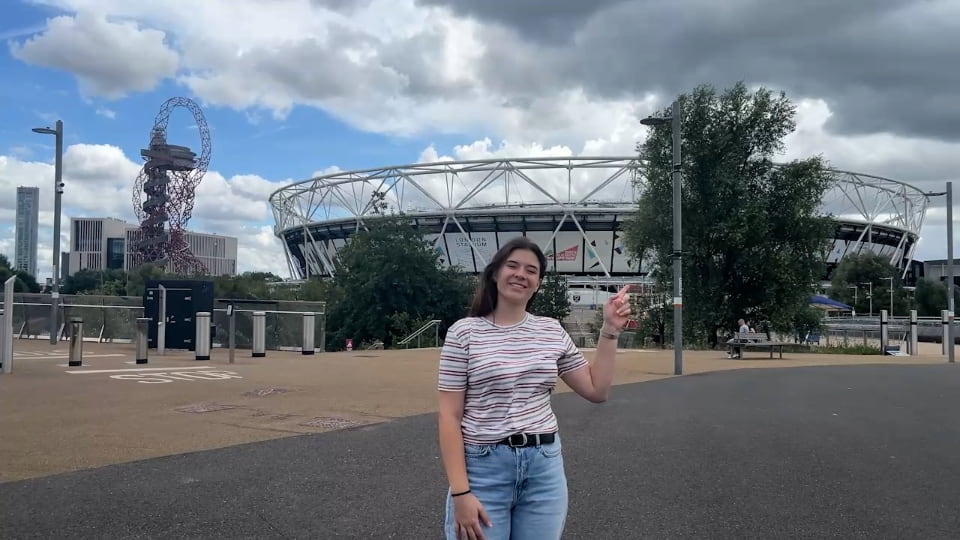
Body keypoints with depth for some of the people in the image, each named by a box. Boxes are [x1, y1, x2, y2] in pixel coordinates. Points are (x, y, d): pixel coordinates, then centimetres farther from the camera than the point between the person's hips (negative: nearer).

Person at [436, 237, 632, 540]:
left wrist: (609, 330, 3)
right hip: (484, 467, -4)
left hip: (544, 466, 4)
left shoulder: (552, 331, 7)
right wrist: (460, 492, -13)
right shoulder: (465, 332, -6)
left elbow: (596, 390, 11)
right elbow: (449, 416, -8)